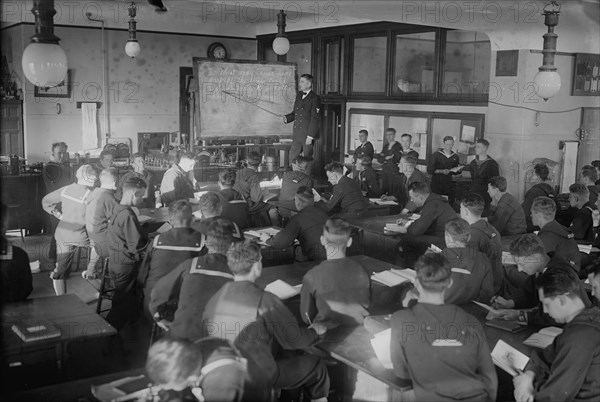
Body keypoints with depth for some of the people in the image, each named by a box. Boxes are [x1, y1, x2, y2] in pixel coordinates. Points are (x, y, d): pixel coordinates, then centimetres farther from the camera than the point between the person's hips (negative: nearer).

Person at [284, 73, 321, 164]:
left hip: (308, 134, -7)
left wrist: (310, 136, -17)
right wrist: (286, 118, 0)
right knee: (292, 158, 8)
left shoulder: (314, 98, -10)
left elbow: (315, 119, -13)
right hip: (297, 135, 7)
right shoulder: (299, 95, 13)